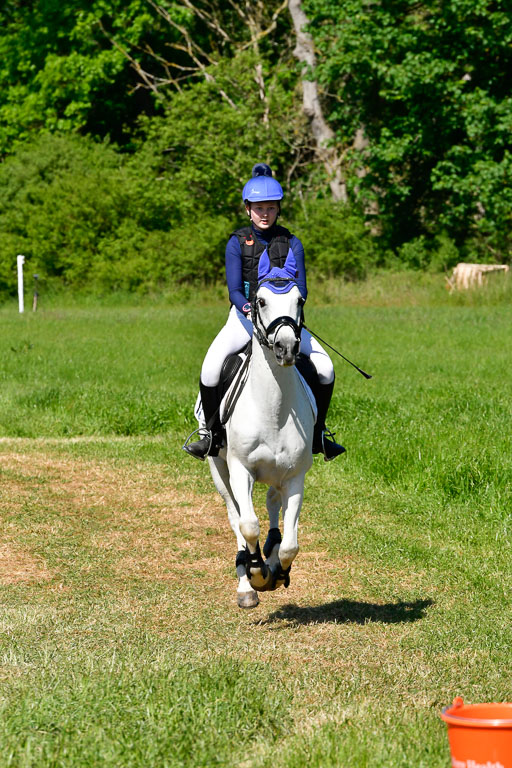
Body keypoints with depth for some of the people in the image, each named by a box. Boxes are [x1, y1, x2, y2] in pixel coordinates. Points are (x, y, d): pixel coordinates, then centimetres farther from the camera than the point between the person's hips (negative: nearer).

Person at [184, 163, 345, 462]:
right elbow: (234, 290, -10)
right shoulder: (237, 243, -2)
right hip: (244, 316, -2)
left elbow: (301, 288, -6)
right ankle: (213, 432, -11)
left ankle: (318, 434, 6)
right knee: (212, 364, -27)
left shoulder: (291, 244, 2)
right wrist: (250, 309, -32)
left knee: (325, 367, -13)